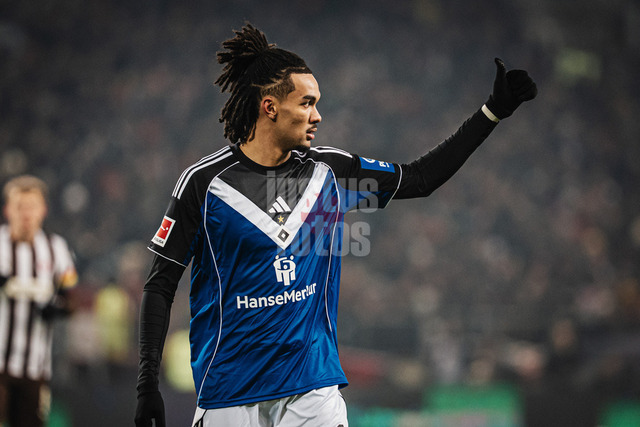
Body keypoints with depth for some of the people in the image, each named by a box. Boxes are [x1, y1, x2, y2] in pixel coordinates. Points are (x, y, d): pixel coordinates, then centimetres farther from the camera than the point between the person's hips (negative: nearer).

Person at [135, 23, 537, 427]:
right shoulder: (205, 181, -6)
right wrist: (148, 382, -10)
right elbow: (161, 286, -3)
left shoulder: (329, 171, 6)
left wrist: (494, 111, 13)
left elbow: (420, 178, 15)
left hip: (314, 385, 3)